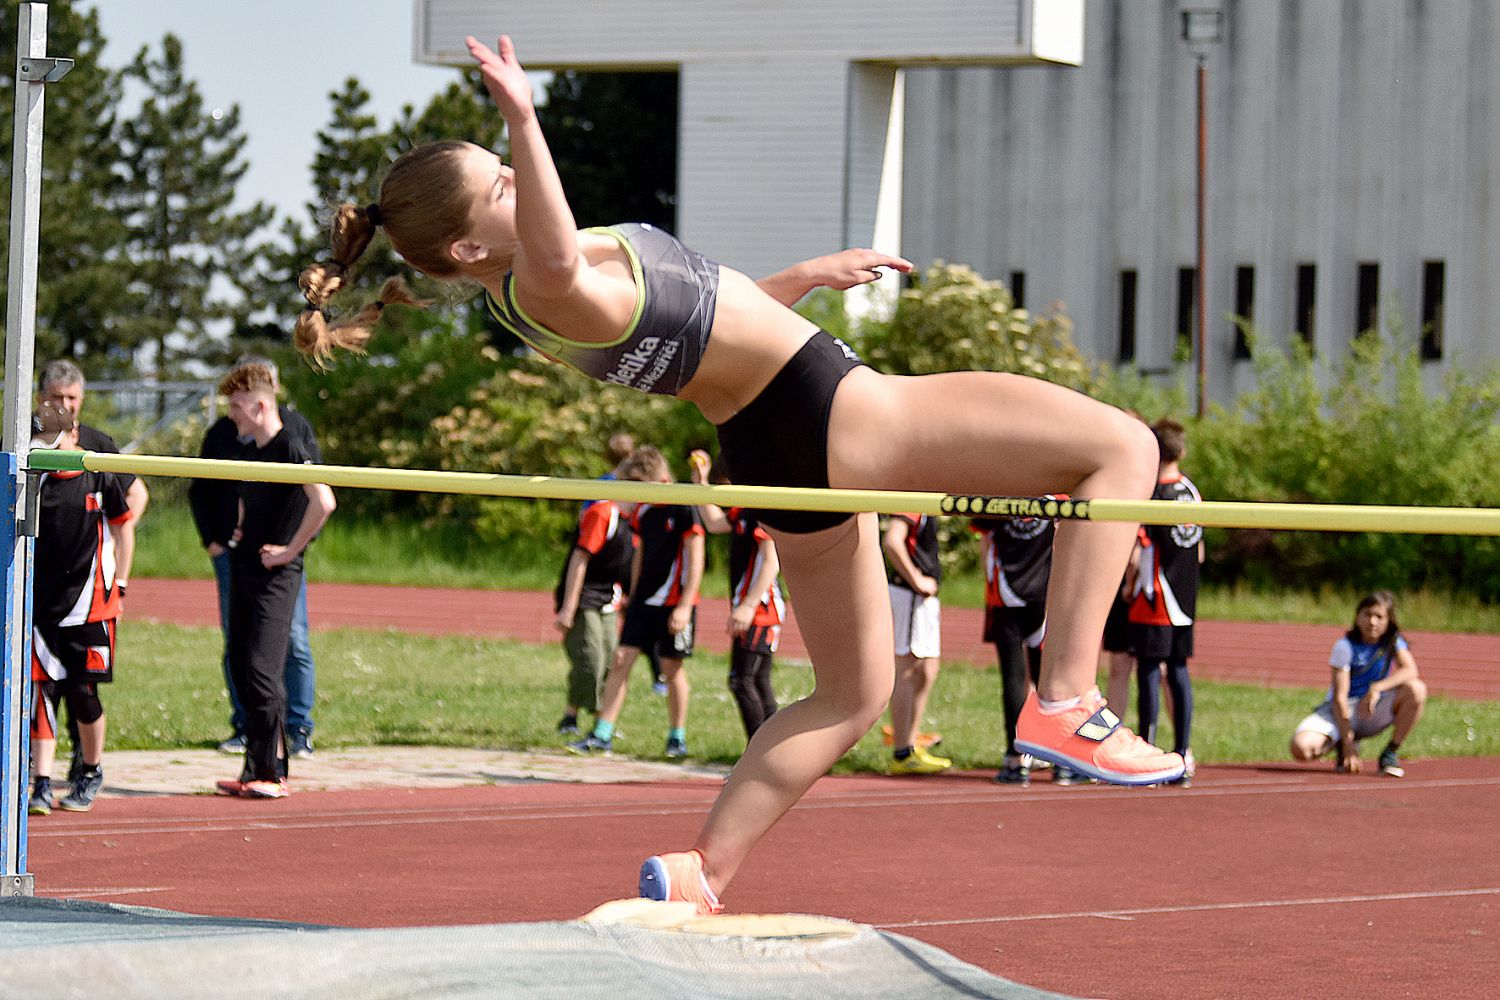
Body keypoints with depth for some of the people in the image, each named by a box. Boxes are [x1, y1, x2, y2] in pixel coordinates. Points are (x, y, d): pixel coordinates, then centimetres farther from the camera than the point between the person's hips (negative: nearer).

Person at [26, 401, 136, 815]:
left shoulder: (101, 476, -2)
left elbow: (124, 529, 8)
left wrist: (118, 588, 5)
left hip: (89, 602, -2)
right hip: (40, 602, 2)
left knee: (82, 691, 0)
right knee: (42, 690, -3)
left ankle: (91, 770, 22)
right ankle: (41, 784, -3)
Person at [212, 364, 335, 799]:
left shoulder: (291, 447, -13)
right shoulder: (248, 452, 14)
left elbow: (323, 502, -27)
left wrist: (291, 549, -19)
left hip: (275, 574, -9)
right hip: (244, 568, 9)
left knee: (262, 670, -13)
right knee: (240, 668, 8)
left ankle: (271, 773, -9)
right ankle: (256, 769, 12)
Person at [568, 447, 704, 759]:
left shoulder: (684, 509, -12)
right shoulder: (643, 512, 10)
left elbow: (695, 561, -13)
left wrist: (685, 606, -17)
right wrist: (632, 597, 23)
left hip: (674, 603, -6)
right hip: (644, 601, 6)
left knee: (672, 668, 2)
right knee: (621, 661, -2)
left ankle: (678, 737, 16)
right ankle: (602, 735, -3)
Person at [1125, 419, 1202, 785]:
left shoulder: (1151, 493, -14)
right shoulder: (1193, 491, 8)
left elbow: (1136, 551, -16)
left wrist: (1129, 586, -1)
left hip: (1154, 603, -7)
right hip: (1185, 602, 7)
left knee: (1149, 671, -4)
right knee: (1178, 671, 10)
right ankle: (1182, 754, 11)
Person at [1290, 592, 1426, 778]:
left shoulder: (1393, 641, -3)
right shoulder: (1345, 647, -13)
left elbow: (1410, 670, -23)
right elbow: (1340, 697, -17)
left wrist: (1377, 688, -38)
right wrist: (1348, 743, -25)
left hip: (1374, 713, 2)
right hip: (1342, 712, -2)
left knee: (1416, 689, -28)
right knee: (1300, 748, -30)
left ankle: (1390, 754, -12)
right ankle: (1343, 749, 6)